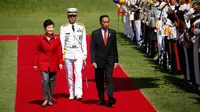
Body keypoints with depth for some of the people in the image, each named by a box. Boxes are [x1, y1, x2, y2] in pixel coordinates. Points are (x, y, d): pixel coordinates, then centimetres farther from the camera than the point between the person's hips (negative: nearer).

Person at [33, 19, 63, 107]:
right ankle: (46, 99, -2)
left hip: (53, 64, 2)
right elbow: (38, 52, 3)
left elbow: (59, 52, 1)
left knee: (52, 81, 8)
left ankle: (50, 99, 21)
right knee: (45, 80, -14)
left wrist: (60, 63, -6)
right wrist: (36, 64, 3)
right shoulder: (41, 39, -2)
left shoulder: (57, 39, 0)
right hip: (43, 63, -2)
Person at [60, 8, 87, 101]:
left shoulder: (81, 27, 6)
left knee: (78, 73, -14)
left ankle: (78, 94, -17)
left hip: (78, 53, 0)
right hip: (68, 54, 0)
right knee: (69, 75, 5)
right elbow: (62, 41, -2)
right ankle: (72, 94, 17)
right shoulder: (64, 28, 3)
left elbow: (84, 41, 8)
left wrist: (85, 54, 6)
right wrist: (62, 53, -13)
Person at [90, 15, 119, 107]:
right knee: (99, 81, 6)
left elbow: (114, 48, 8)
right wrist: (93, 61, -11)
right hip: (99, 61, 0)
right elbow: (92, 48, -2)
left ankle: (110, 98, -23)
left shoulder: (112, 32, 5)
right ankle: (101, 100, 16)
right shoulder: (95, 33, 0)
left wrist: (116, 60, 5)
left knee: (109, 79, -14)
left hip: (109, 61, 0)